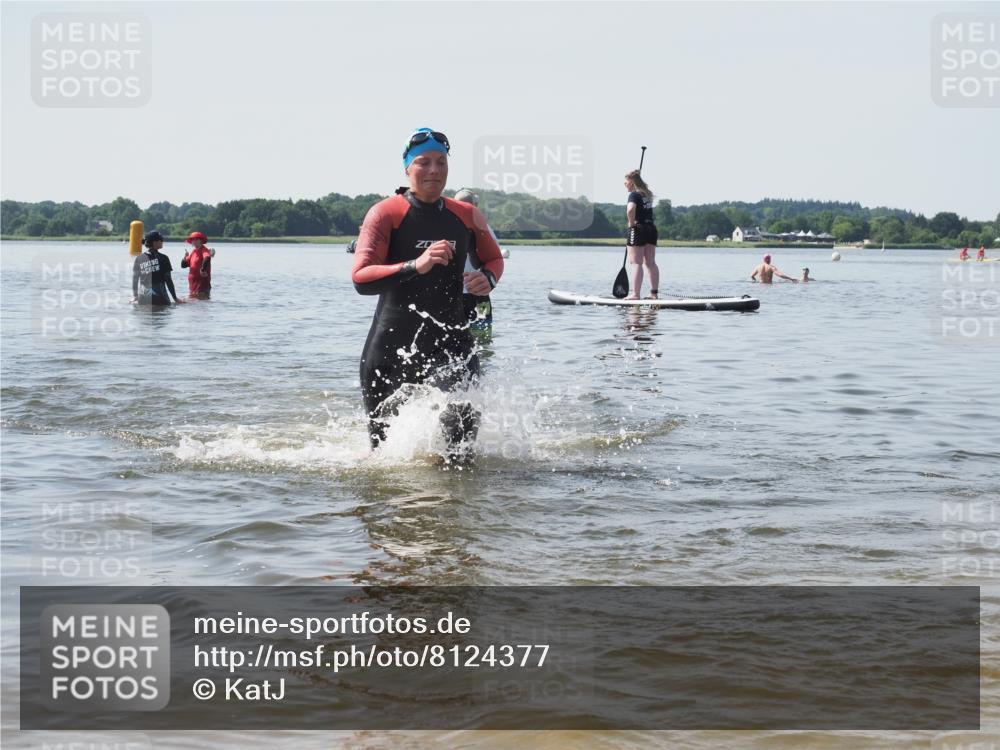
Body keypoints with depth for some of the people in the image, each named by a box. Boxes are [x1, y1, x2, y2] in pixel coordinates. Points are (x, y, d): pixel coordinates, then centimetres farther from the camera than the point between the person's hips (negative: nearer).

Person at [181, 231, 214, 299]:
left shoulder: (204, 250, -9)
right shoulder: (193, 252, 15)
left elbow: (207, 258, -32)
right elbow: (183, 265, 16)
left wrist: (203, 270, -38)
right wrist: (185, 257, -3)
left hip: (202, 284, -9)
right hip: (192, 284, 9)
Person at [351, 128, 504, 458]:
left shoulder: (468, 216, 5)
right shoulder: (385, 213, -8)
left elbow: (494, 258, 23)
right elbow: (361, 278, -18)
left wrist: (488, 277, -2)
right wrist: (416, 266, -32)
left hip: (450, 341, 2)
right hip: (391, 346, -2)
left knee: (463, 417, -24)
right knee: (385, 440, 11)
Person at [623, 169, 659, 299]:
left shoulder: (634, 195, -12)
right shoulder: (647, 194, 13)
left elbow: (631, 209, -29)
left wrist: (631, 222, -16)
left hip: (638, 230, -8)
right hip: (651, 228, 8)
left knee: (636, 263, -6)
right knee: (651, 263, 10)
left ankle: (636, 294, -10)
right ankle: (654, 293, 11)